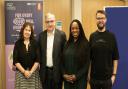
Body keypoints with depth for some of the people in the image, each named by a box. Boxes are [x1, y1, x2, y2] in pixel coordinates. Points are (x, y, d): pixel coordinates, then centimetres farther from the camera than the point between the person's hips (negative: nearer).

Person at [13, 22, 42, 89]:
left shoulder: (35, 43, 1)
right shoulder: (18, 43, 0)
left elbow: (37, 60, -1)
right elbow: (15, 61, -3)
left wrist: (31, 71, -10)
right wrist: (24, 71, -11)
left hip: (33, 72, 1)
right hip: (21, 72, 0)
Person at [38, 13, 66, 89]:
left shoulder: (61, 34, -5)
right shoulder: (41, 35, 4)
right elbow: (39, 52, 9)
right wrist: (40, 66, 5)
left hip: (57, 71, -2)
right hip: (45, 71, 3)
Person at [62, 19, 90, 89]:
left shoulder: (85, 44, -5)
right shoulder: (67, 44, 7)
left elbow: (87, 64, -7)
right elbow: (63, 61, 9)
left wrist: (76, 76, -12)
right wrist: (64, 74, -4)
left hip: (80, 79, -3)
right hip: (67, 79, 4)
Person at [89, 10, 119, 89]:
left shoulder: (111, 36, -4)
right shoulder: (92, 36, 2)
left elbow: (116, 58, -3)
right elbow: (89, 57, 4)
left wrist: (114, 74, -7)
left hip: (107, 77, -2)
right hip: (94, 76, 2)